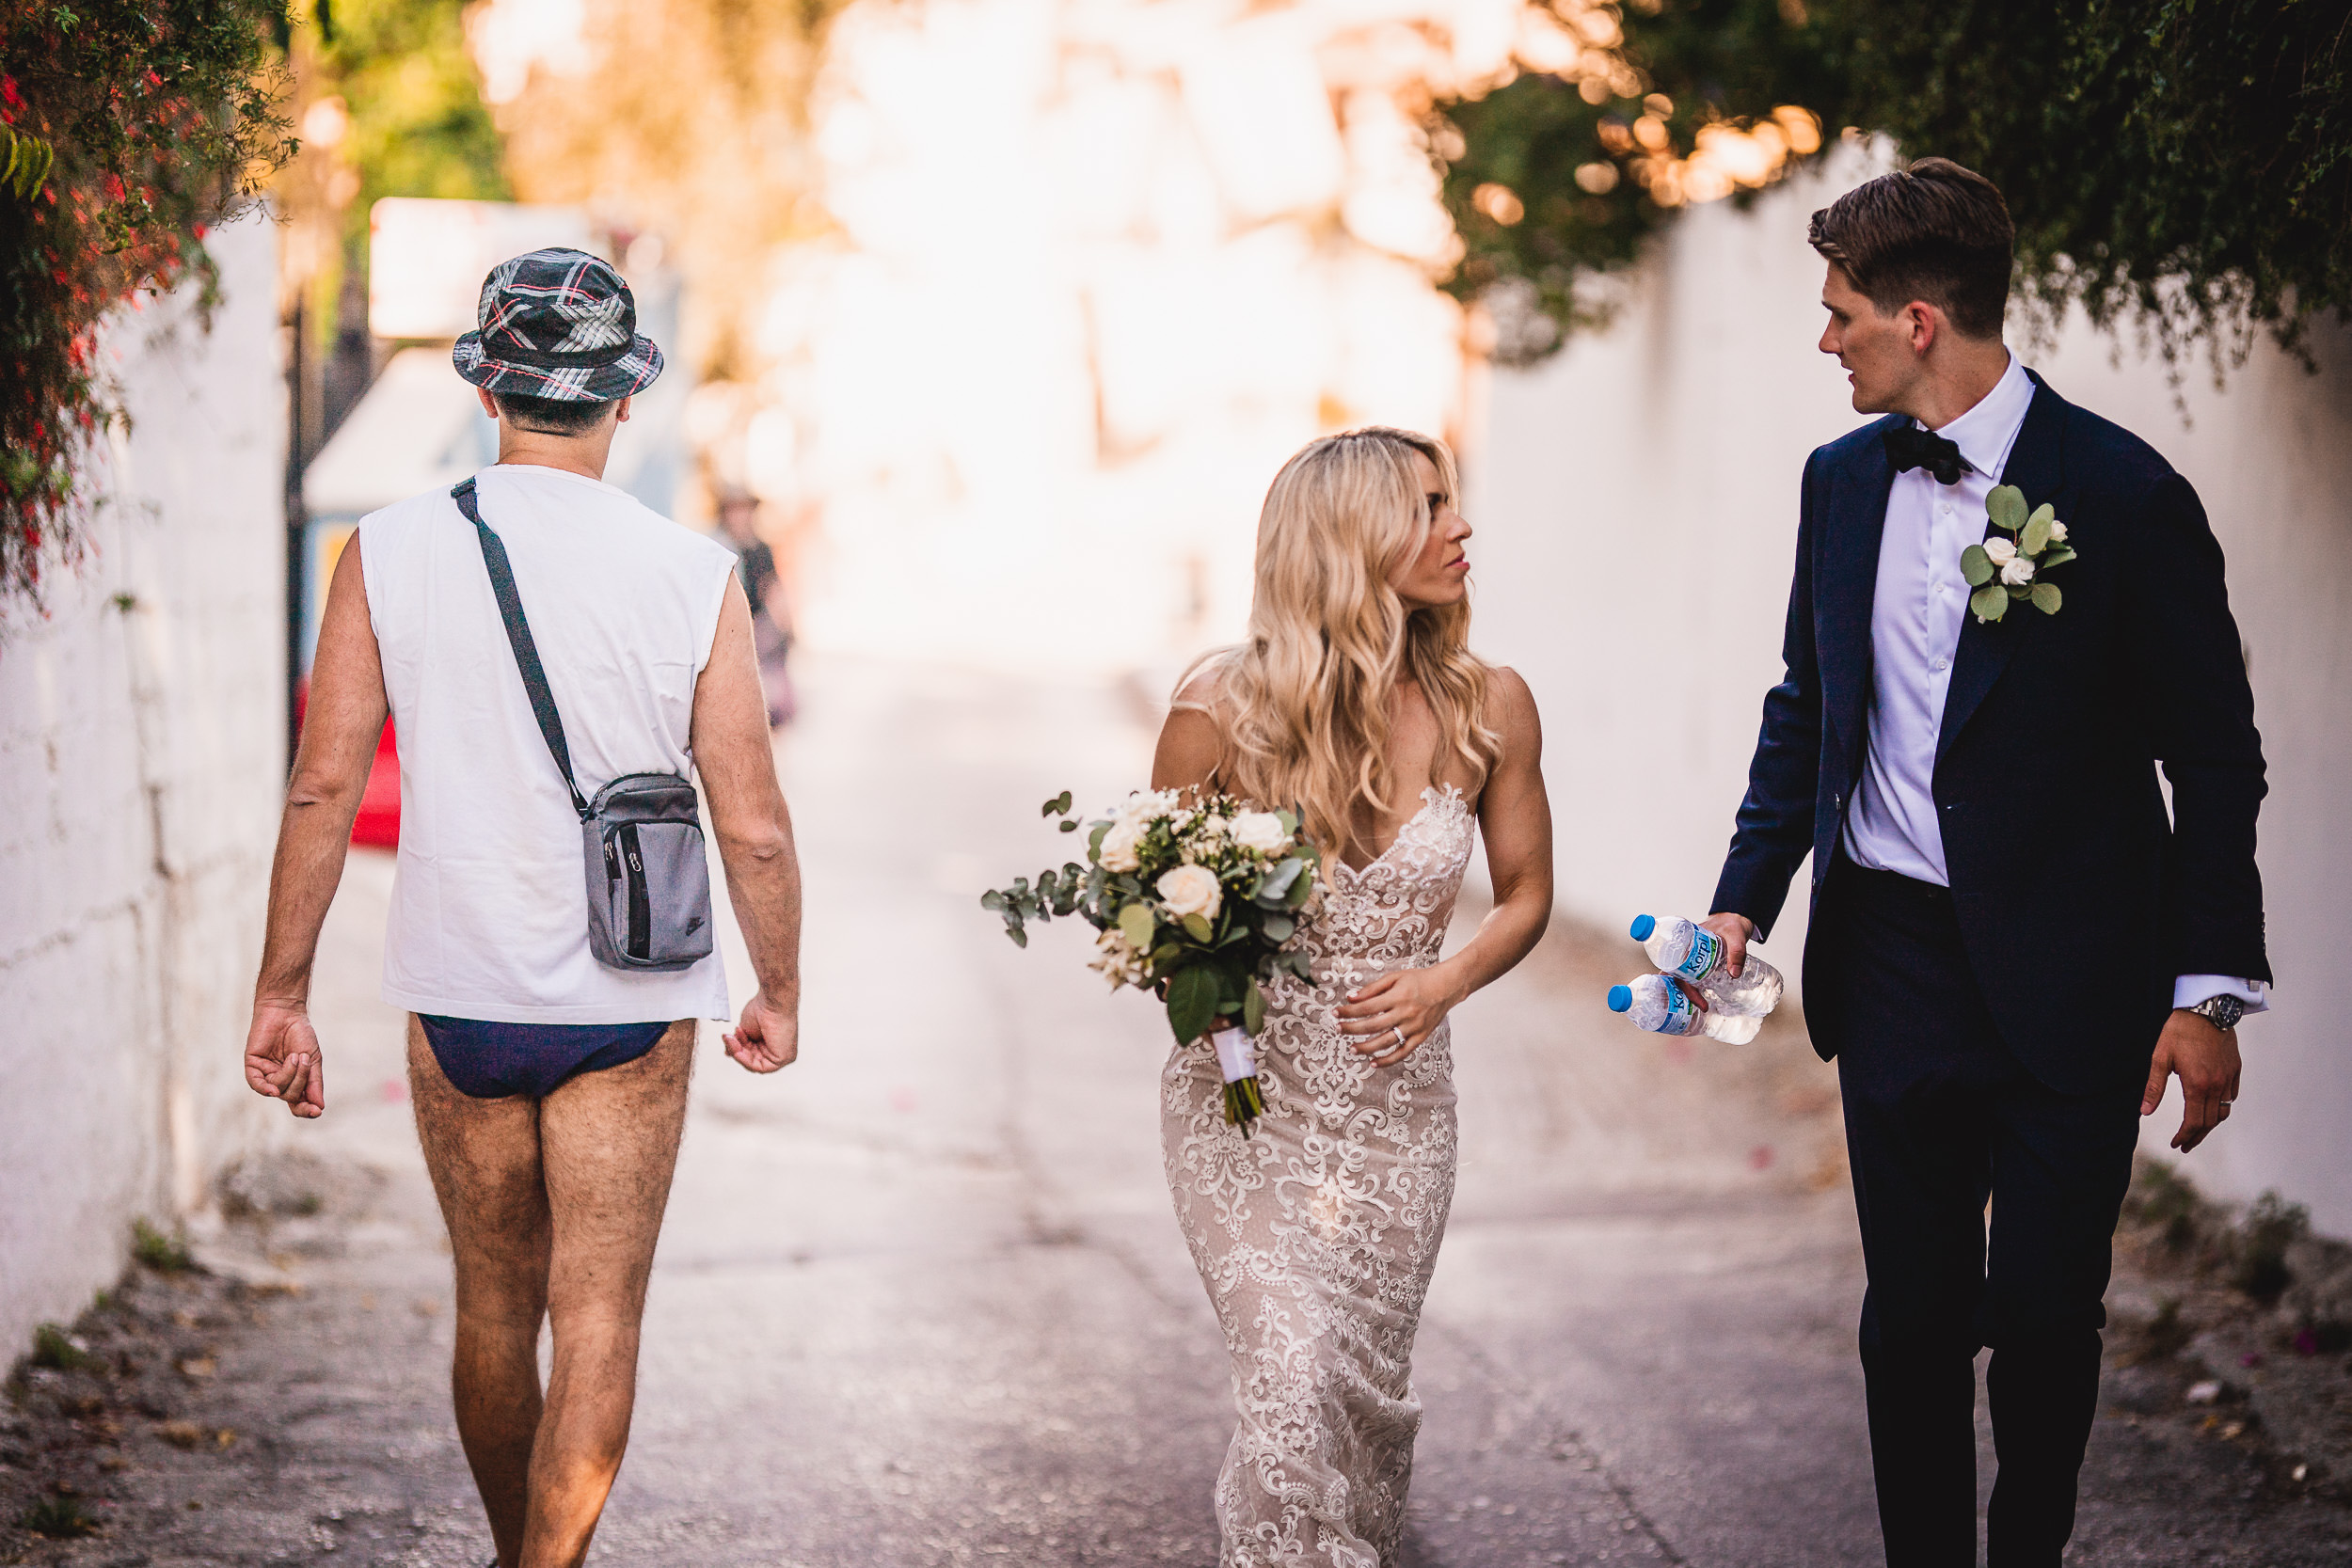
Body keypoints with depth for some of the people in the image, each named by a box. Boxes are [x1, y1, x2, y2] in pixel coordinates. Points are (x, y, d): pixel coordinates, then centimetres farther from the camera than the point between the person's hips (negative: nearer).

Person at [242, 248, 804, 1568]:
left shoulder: (392, 552, -6)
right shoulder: (694, 577, -10)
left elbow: (325, 787, -6)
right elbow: (754, 830, -7)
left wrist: (283, 993, 2)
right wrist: (780, 996, 8)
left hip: (458, 990, 2)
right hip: (631, 1009, -2)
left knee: (494, 1311, 18)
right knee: (598, 1321, 3)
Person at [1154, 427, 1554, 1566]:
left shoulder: (1488, 710, -5)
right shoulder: (1224, 705, -11)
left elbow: (1525, 894, 9)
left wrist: (1445, 981, -10)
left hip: (1397, 1100, 2)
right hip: (1244, 1093, -2)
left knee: (1369, 1388, 9)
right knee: (1292, 1378, -15)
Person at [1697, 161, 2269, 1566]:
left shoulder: (2123, 490, -10)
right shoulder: (1844, 480, 7)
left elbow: (2215, 759, -7)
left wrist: (2211, 989, -10)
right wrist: (1748, 900, 9)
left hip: (2068, 976, -4)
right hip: (1894, 960, 4)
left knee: (2046, 1315, 2)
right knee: (1913, 1316, 8)